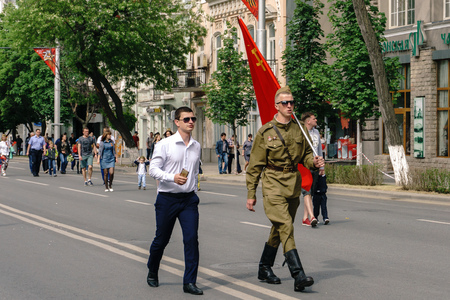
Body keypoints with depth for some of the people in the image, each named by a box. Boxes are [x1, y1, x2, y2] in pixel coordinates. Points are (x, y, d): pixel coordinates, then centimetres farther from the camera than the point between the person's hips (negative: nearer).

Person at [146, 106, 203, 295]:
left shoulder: (196, 146, 9)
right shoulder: (165, 144, -7)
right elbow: (153, 169, -11)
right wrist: (172, 177, -26)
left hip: (189, 199, 3)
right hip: (167, 199, -3)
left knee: (192, 239, -10)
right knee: (161, 240, 9)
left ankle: (189, 282, -4)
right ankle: (152, 273, 35)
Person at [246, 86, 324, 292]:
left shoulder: (299, 129, 7)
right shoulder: (265, 132, -5)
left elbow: (305, 154, 18)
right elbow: (255, 165, -1)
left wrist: (314, 162, -6)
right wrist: (251, 194, -2)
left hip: (294, 184, 5)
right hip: (273, 184, -5)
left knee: (279, 229, 14)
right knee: (286, 227, -17)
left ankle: (264, 269, 32)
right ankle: (298, 276, -22)